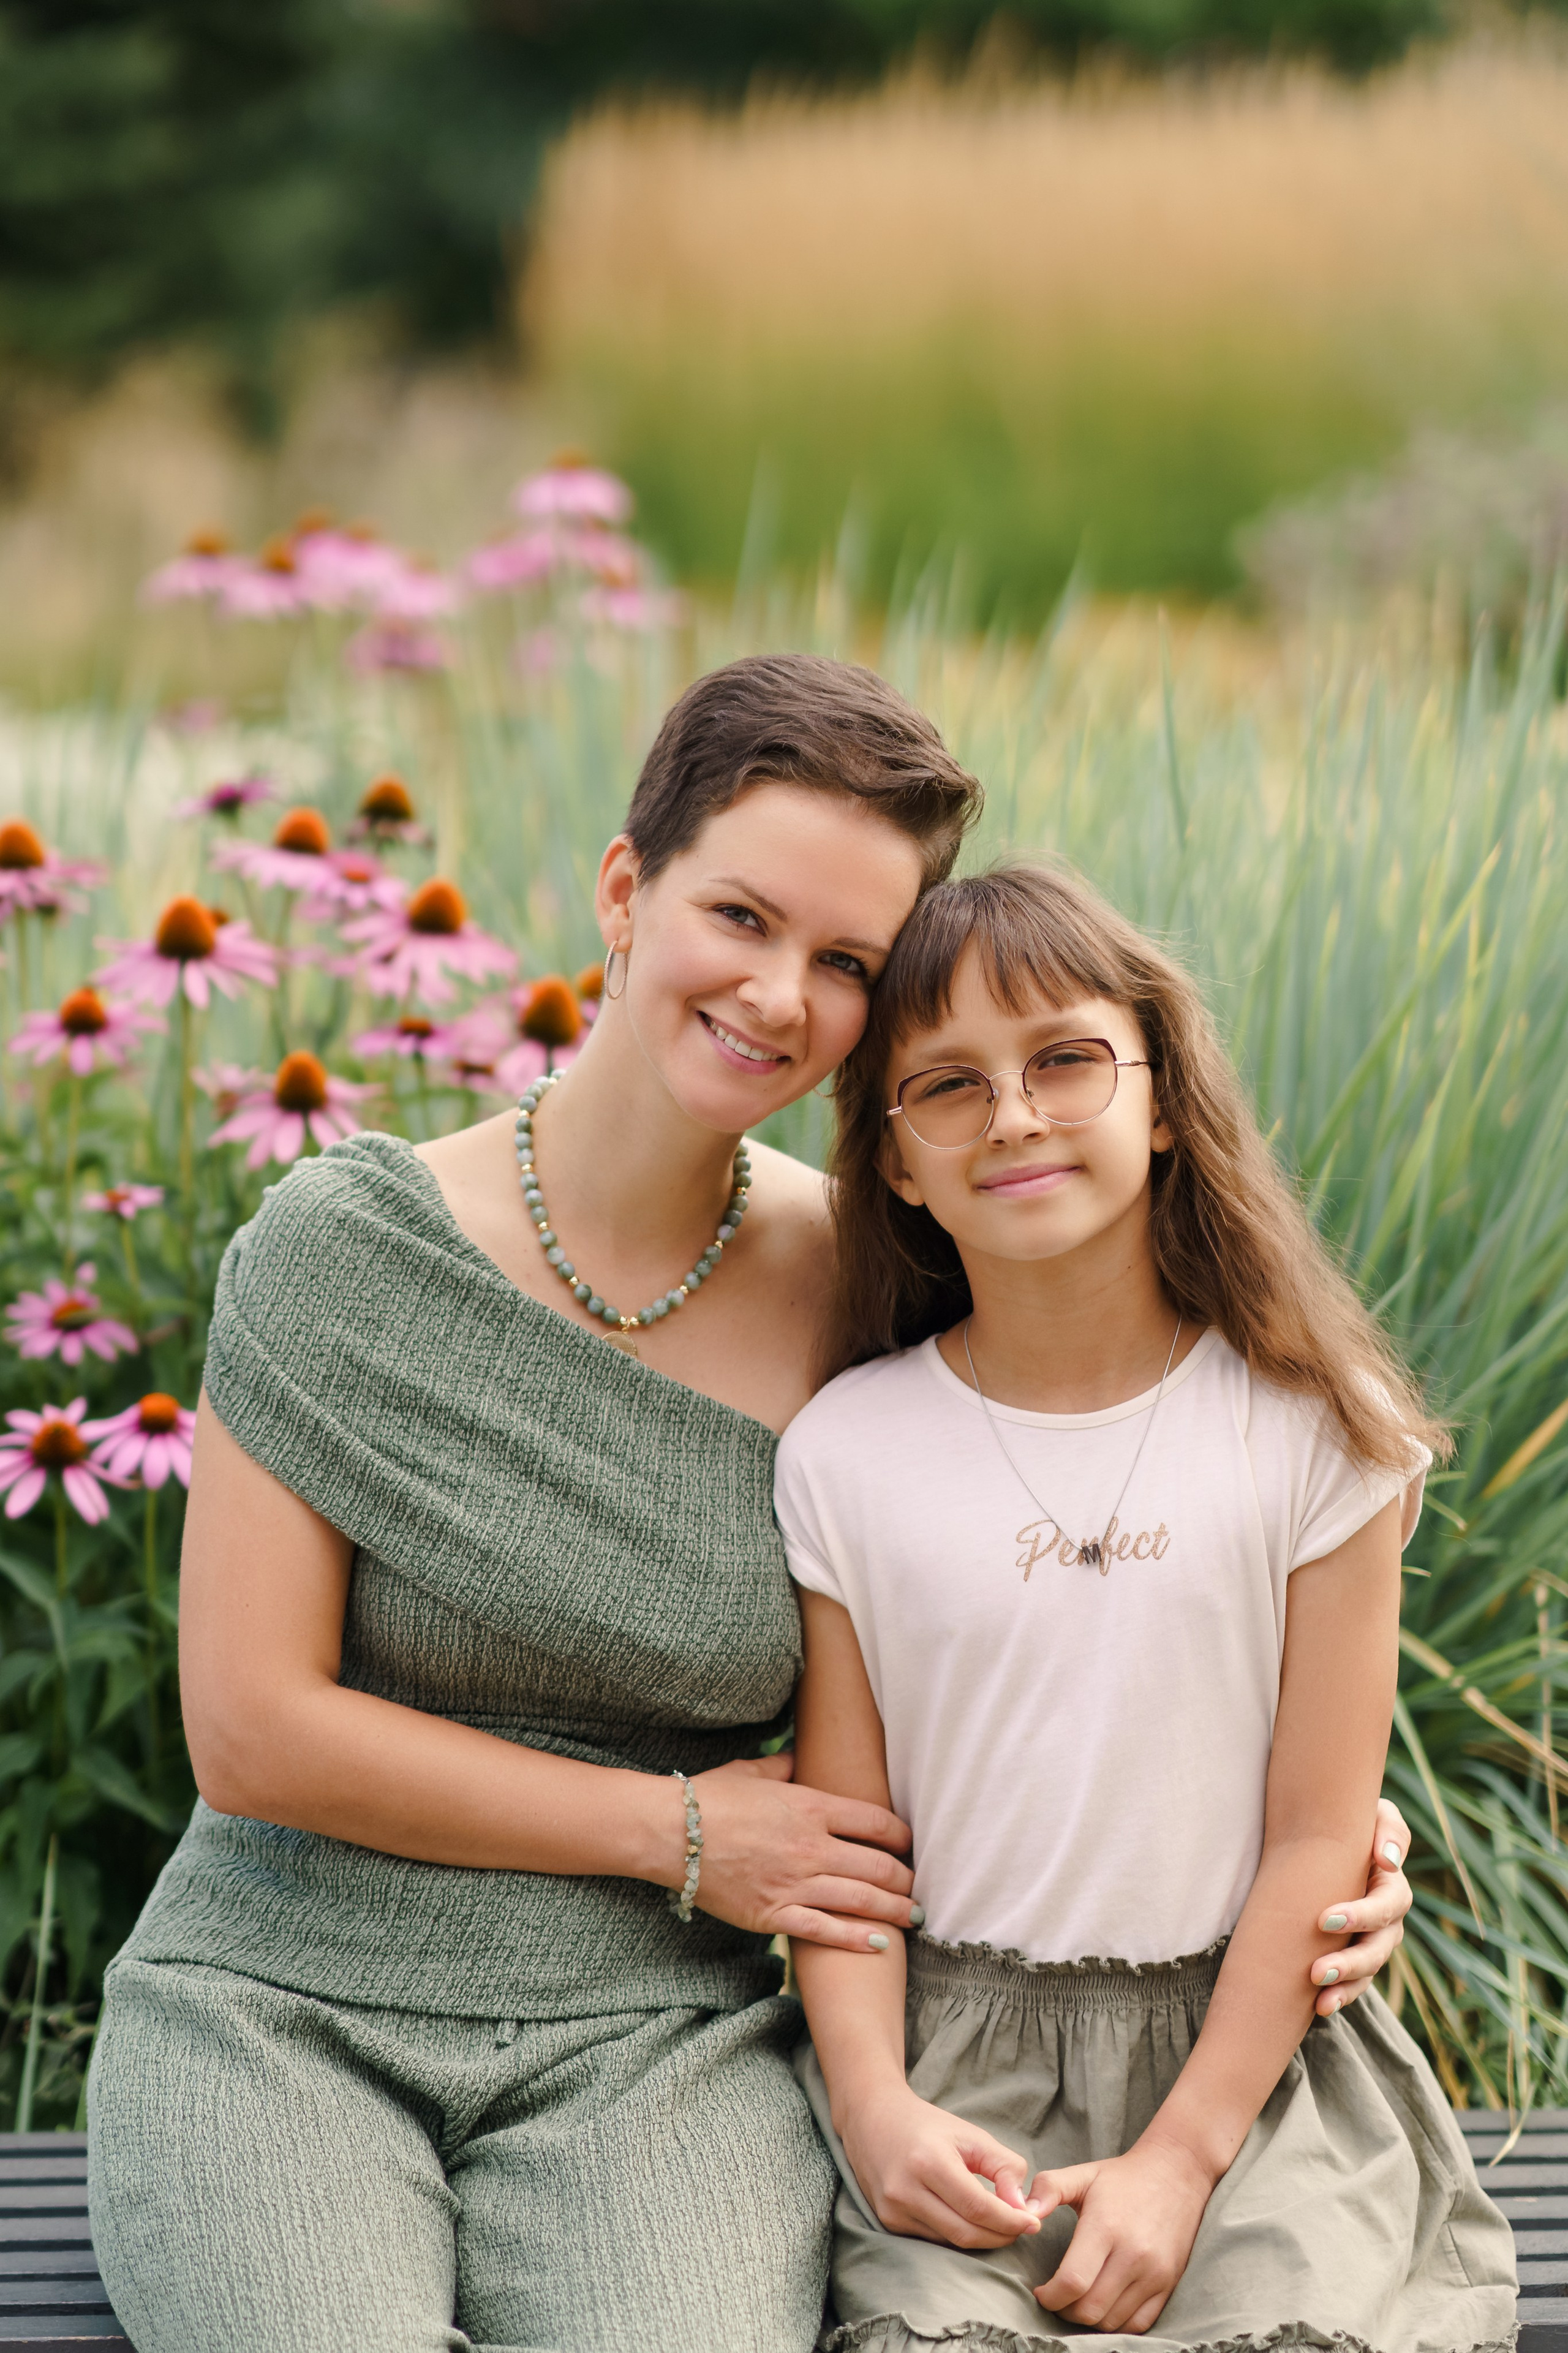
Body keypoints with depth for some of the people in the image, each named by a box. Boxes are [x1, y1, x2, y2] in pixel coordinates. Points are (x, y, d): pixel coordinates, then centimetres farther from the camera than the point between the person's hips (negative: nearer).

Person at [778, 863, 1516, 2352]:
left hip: (1249, 2049, 0)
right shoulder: (847, 1452, 2)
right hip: (959, 2051, 0)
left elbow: (1317, 1835, -3)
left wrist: (1181, 2158, -11)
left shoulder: (1311, 1431, -2)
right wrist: (874, 2104, -14)